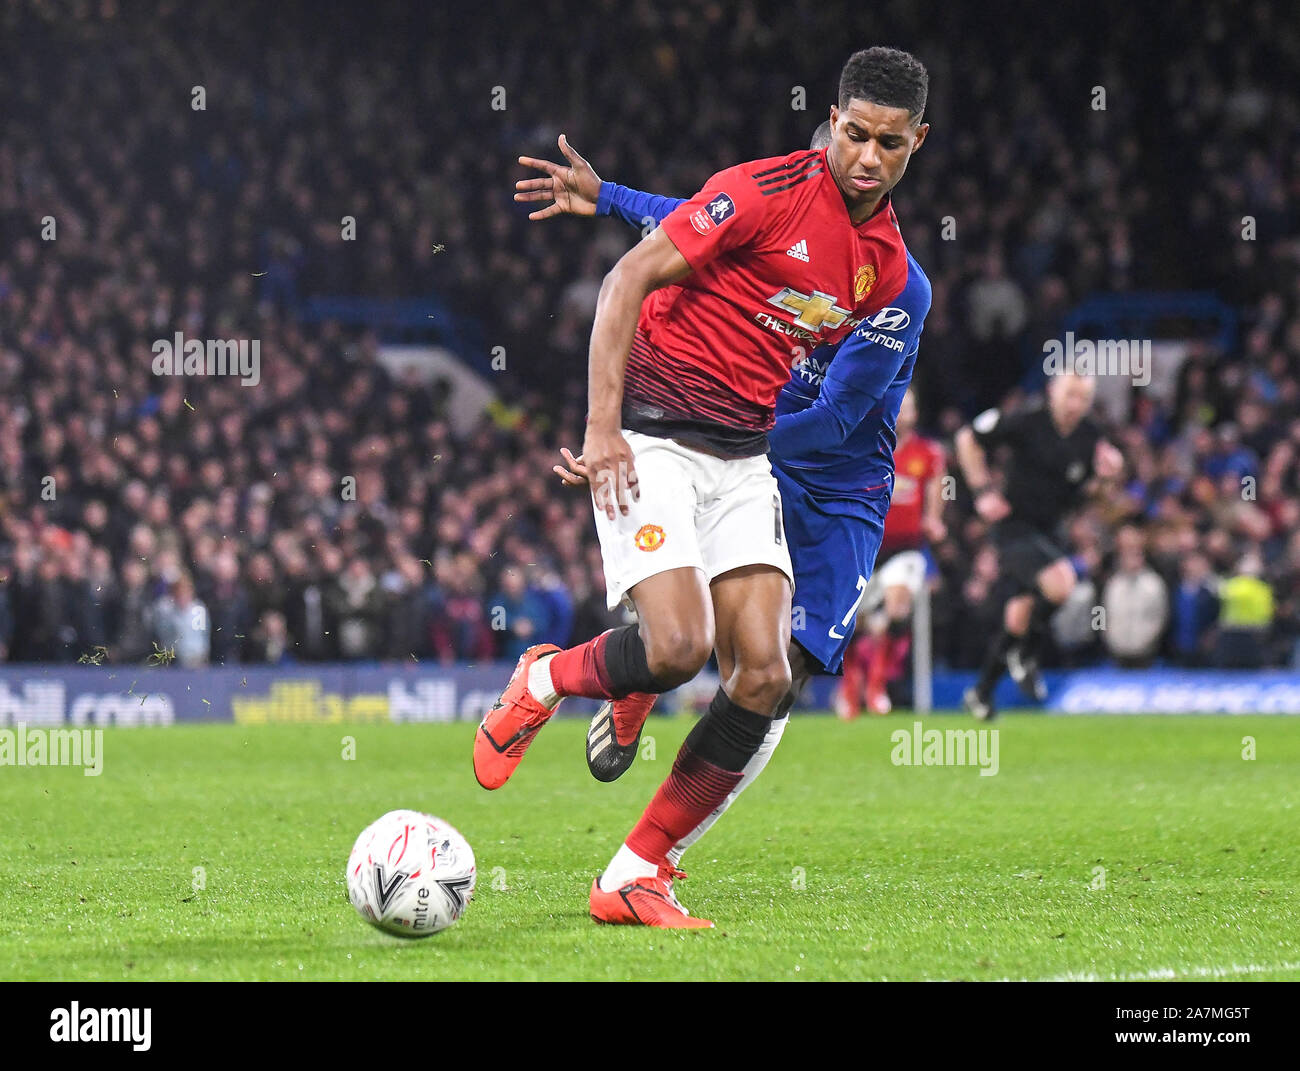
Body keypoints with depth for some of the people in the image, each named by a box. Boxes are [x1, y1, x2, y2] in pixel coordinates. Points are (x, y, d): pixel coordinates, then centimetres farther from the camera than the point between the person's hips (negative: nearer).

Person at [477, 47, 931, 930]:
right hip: (650, 440, -6)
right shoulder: (766, 192, -12)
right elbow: (629, 279, -13)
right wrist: (603, 425, -18)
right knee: (679, 646, -23)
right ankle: (544, 681, 11)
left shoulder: (889, 265, 9)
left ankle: (634, 875, 2)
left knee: (765, 676, -7)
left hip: (743, 459, 7)